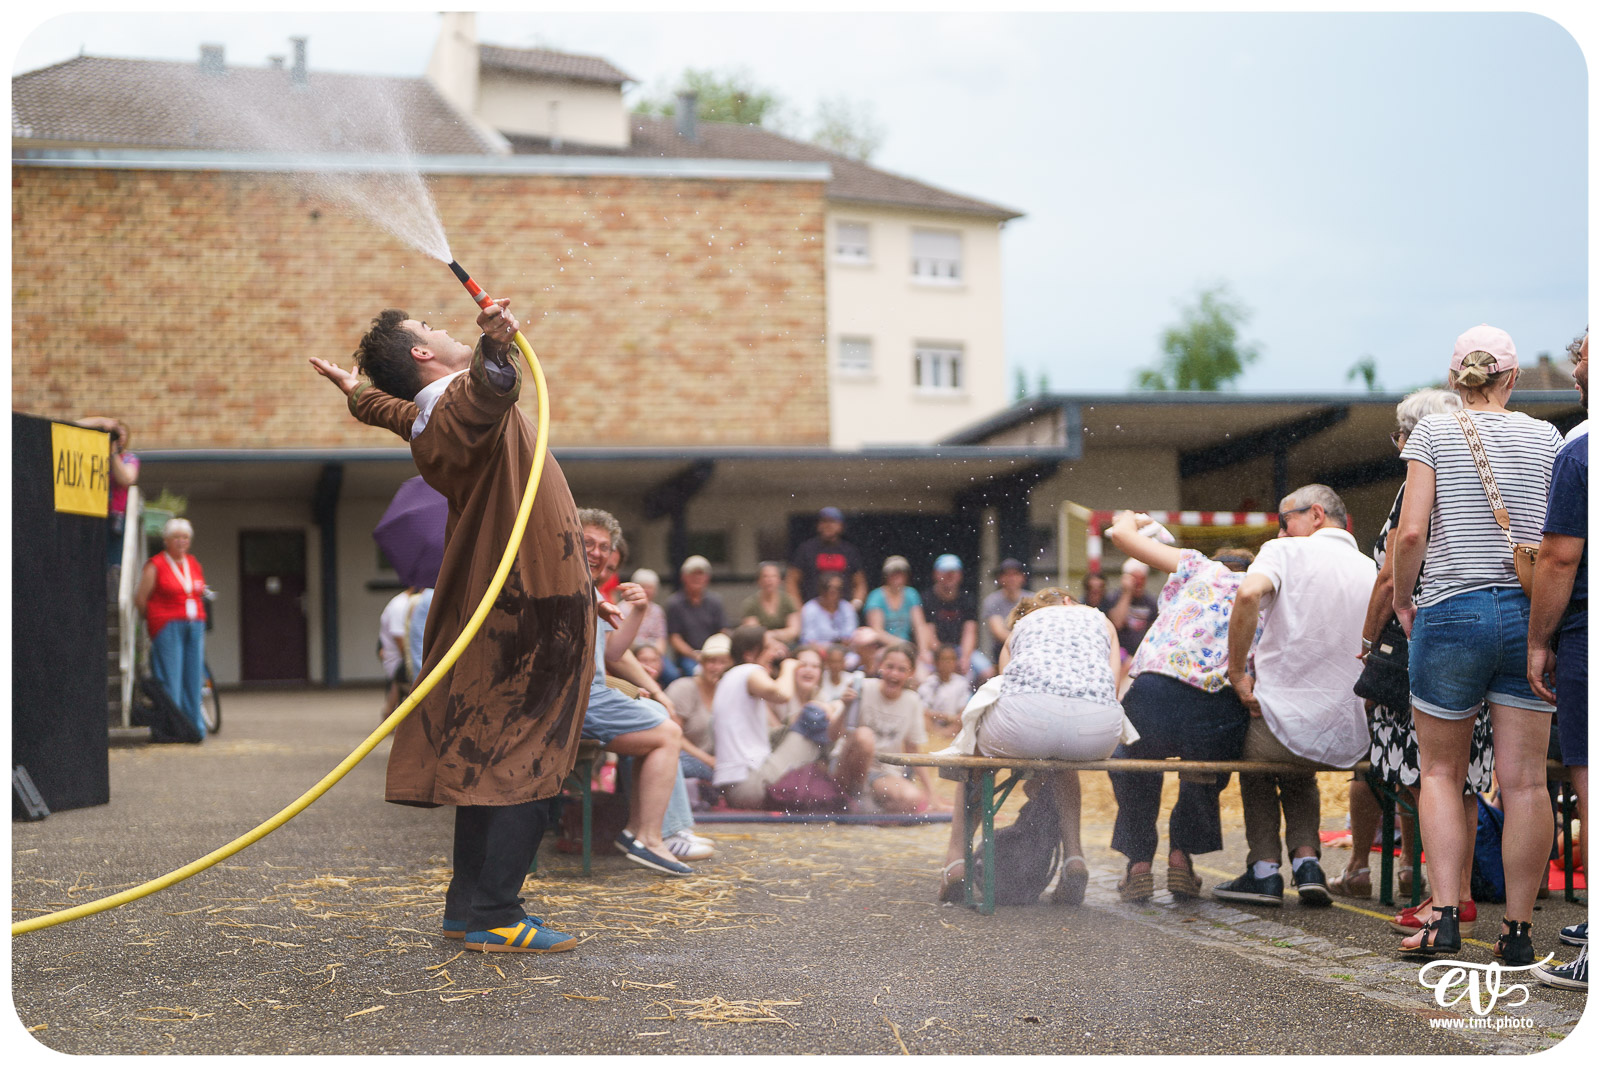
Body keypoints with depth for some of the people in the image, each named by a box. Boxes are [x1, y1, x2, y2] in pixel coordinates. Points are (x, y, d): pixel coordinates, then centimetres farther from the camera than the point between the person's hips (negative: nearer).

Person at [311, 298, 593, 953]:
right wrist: (493, 348, -64)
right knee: (527, 768, -9)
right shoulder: (464, 404, -17)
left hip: (498, 615, 10)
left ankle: (467, 907, 19)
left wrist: (355, 389, 56)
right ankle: (493, 917, -9)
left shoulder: (427, 421, 11)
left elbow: (391, 406, 35)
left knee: (488, 762, 13)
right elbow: (489, 389, -44)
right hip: (534, 610, -10)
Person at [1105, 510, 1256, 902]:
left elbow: (1121, 534, 23)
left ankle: (1139, 863, 29)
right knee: (1205, 763, 40)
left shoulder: (1200, 566, 20)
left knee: (1131, 753, 35)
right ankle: (1182, 855, 29)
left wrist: (1127, 521, 44)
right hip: (1221, 716, 1)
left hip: (1155, 697, -1)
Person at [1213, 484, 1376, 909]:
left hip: (1287, 723, -4)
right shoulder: (1373, 572, 11)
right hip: (1349, 740, 4)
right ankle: (1306, 860, 19)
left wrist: (1236, 672, -16)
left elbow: (1248, 594, -24)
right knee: (1297, 766, 37)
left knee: (1256, 760, 31)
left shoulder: (1286, 552, -2)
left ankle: (1265, 868, 22)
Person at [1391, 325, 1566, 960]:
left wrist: (1403, 598, 5)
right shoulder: (1546, 438, 7)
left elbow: (1411, 533, -10)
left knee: (1440, 771, 10)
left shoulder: (1433, 433, 0)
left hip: (1450, 612, -2)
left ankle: (1443, 914, -1)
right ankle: (1517, 929, 6)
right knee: (1523, 780, 4)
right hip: (1529, 614, 2)